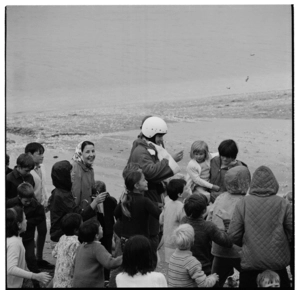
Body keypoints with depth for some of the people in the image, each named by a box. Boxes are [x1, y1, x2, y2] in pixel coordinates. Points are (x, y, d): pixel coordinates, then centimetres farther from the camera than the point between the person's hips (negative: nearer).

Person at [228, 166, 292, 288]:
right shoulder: (283, 204, -8)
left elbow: (233, 235, -7)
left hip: (250, 262, 0)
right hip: (278, 263, 0)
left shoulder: (243, 203, -8)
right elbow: (292, 232, -6)